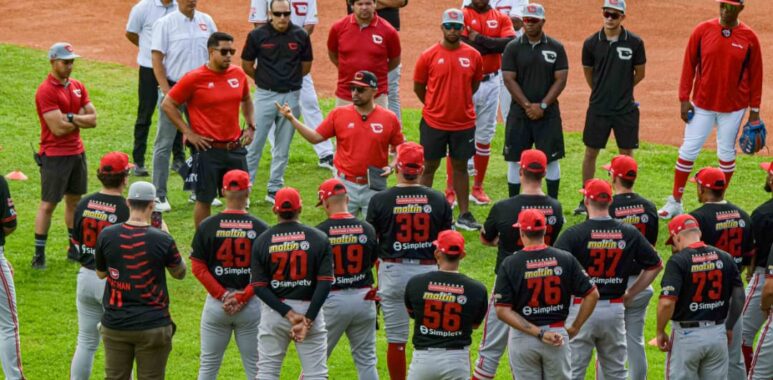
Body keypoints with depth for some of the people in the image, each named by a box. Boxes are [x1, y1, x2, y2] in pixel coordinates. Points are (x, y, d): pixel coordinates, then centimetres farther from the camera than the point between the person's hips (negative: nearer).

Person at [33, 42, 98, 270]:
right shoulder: (46, 91, -16)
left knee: (75, 200, 15)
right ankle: (39, 255, 1)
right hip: (55, 155, -7)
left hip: (77, 152, 7)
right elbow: (58, 128, -22)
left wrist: (71, 118, -16)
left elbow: (93, 119, 1)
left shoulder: (78, 87, 7)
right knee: (48, 205, -4)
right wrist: (80, 119, -7)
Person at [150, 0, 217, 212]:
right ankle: (159, 195, 1)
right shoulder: (165, 24, -7)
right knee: (164, 144, -2)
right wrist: (166, 91, -16)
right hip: (173, 89, -5)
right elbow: (156, 59, -9)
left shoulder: (206, 22, 6)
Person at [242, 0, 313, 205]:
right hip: (265, 95, -2)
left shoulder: (301, 35, 0)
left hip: (291, 96, 2)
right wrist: (264, 79, 10)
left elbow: (306, 66, 11)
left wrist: (288, 78, 12)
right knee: (254, 143, -2)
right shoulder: (257, 35, -4)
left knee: (283, 147, 9)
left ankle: (275, 190, 17)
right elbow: (246, 65, 6)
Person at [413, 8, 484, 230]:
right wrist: (434, 106, 10)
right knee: (429, 166, 6)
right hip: (433, 122, -2)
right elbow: (418, 87, 4)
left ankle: (464, 215, 15)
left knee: (460, 166, 10)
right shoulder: (429, 56, -7)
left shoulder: (473, 56, -1)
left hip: (464, 123, 2)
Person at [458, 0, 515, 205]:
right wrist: (494, 45, -10)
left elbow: (510, 44, -11)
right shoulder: (462, 16, -3)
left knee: (484, 136, 9)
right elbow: (465, 47, -17)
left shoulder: (501, 19, 7)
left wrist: (479, 39, -12)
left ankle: (478, 188, 18)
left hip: (490, 82, 3)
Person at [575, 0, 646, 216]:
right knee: (591, 152, 6)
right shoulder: (592, 43, -3)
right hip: (598, 108, 1)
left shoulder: (634, 43, -6)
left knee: (626, 153, 6)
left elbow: (639, 74, 6)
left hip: (626, 109, -1)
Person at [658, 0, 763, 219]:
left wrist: (754, 110, 1)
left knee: (726, 154, 8)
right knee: (688, 150, 1)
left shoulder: (749, 38, -5)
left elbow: (755, 74, 0)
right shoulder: (703, 30, -5)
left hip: (733, 108, 0)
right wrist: (684, 99, -5)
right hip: (702, 103, 0)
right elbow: (689, 65, -1)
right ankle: (675, 202, 9)